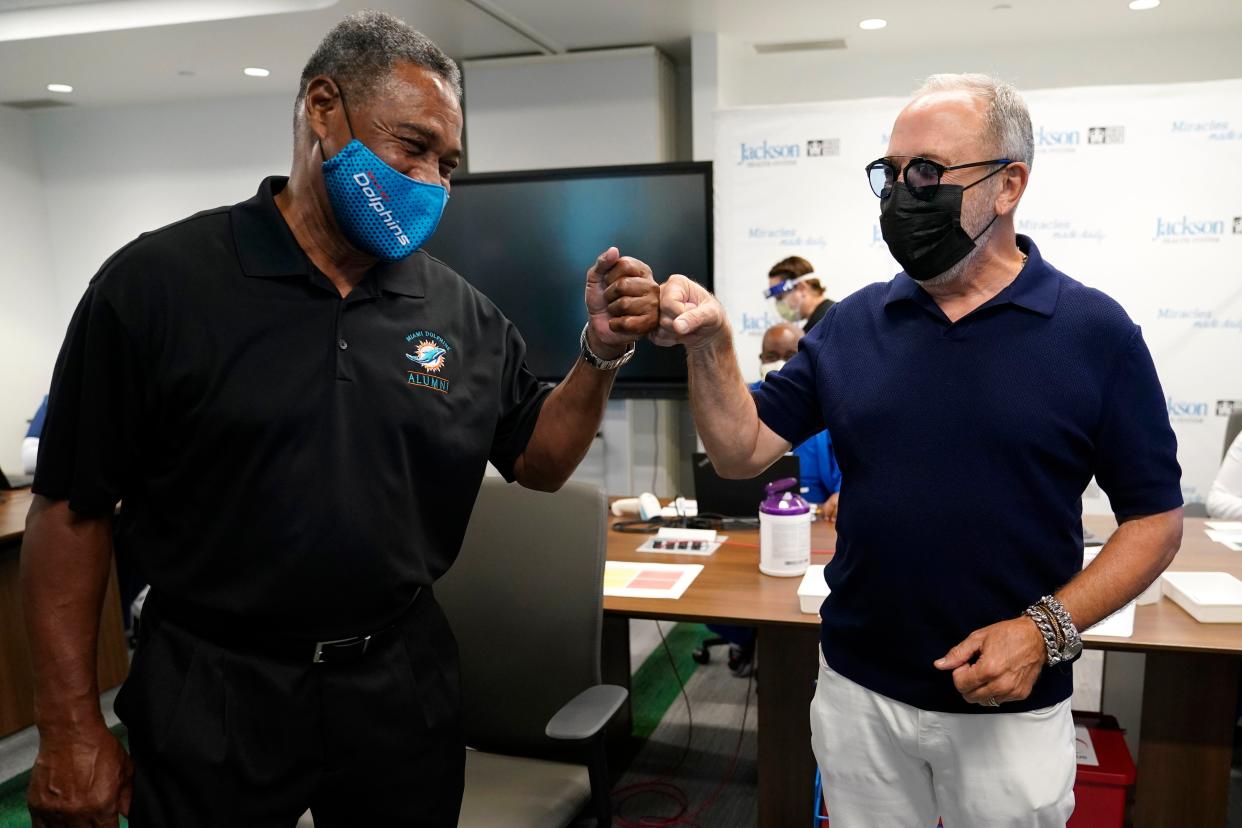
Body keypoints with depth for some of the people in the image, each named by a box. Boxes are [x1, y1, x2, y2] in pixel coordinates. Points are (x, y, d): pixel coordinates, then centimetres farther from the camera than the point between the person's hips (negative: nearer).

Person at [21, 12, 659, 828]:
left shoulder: (460, 313, -1)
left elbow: (537, 460, 6)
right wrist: (71, 730, -6)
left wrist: (601, 354, -11)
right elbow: (72, 507, -7)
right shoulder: (157, 281, -9)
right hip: (213, 697, -2)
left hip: (402, 686, 3)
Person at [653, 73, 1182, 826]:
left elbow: (1156, 520, -5)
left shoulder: (1094, 332, -8)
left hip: (1008, 707, -2)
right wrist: (710, 346, -18)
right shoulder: (854, 323, 0)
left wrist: (1047, 628, -16)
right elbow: (743, 452, -3)